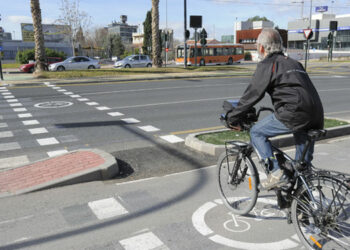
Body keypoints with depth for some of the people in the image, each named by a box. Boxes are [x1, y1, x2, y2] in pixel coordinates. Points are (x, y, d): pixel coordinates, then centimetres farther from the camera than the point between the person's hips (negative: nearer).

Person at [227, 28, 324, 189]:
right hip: (316, 115, 8)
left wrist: (232, 116, 8)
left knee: (257, 133, 7)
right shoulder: (293, 62, 26)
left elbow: (252, 94, -2)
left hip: (294, 115, -8)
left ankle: (276, 174, 1)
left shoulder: (267, 65, 1)